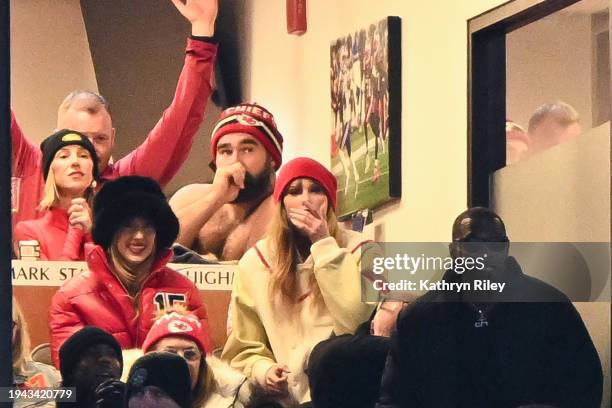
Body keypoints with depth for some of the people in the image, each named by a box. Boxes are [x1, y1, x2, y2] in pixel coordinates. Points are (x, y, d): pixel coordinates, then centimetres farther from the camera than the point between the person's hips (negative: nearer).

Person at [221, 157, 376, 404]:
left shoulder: (357, 250, 2)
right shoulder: (255, 262, 6)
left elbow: (355, 323, -15)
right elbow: (243, 348, 13)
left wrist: (324, 245, -11)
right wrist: (263, 370, -9)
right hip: (287, 398, -1)